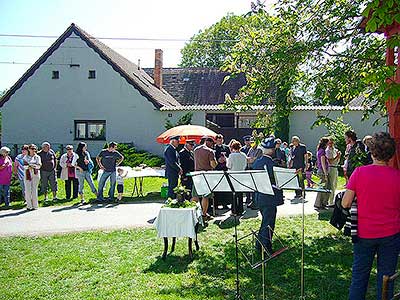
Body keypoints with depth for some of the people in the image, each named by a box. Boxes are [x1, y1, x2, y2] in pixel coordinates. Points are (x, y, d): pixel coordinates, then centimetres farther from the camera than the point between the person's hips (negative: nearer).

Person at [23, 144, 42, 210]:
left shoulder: (37, 157, 8)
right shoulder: (25, 157, 12)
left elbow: (38, 166, -4)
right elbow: (24, 166, 1)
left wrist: (30, 165, -17)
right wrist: (28, 167, -19)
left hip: (35, 174, -1)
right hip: (27, 174, 1)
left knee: (34, 189, -1)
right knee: (28, 190, -3)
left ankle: (35, 205, 5)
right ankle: (29, 206, 3)